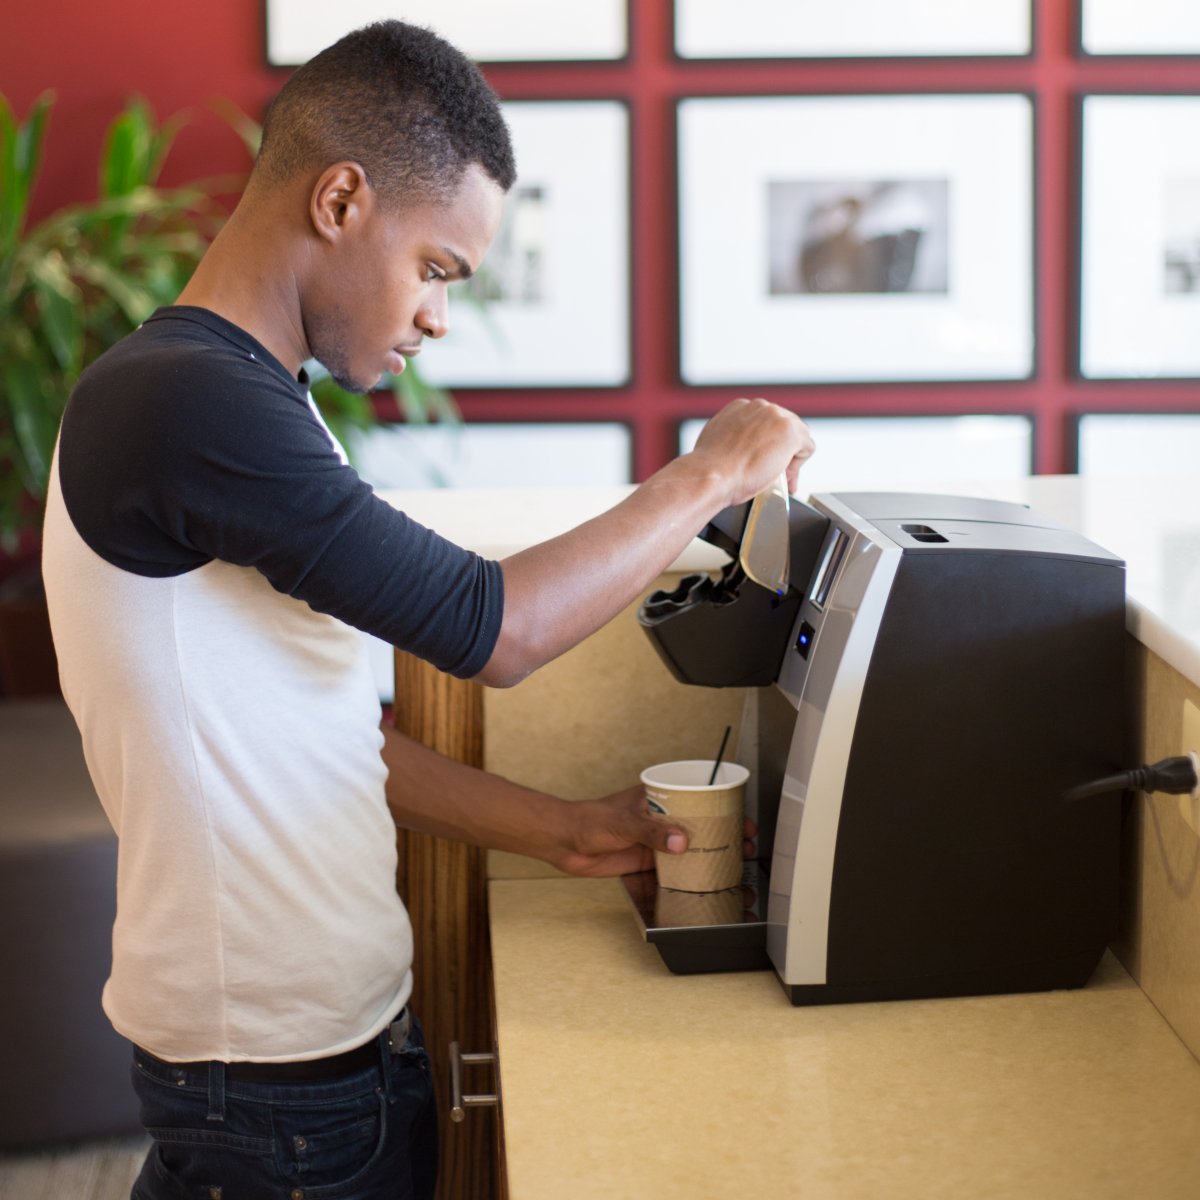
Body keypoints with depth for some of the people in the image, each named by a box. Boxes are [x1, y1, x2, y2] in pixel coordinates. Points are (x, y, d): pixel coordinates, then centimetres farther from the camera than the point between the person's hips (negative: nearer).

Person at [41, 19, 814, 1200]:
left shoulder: (252, 403, 10)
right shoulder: (180, 404, -22)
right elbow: (491, 629, -22)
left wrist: (557, 830, 9)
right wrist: (708, 475, -9)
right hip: (273, 1081, -9)